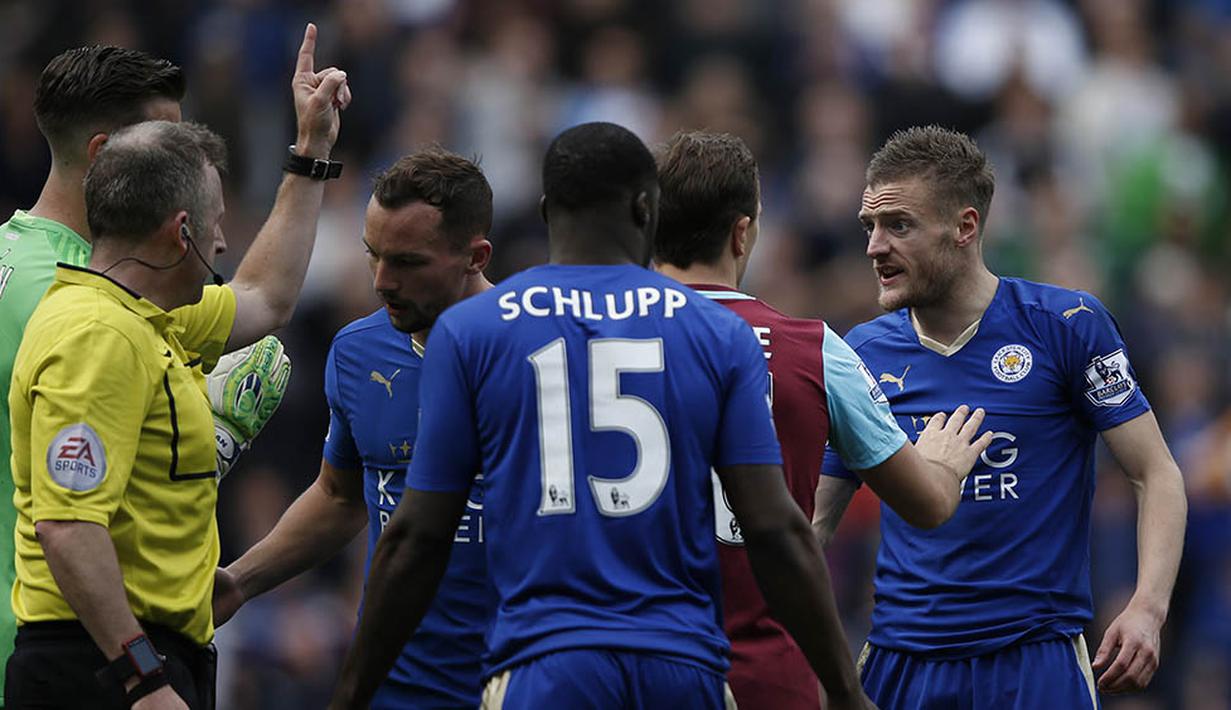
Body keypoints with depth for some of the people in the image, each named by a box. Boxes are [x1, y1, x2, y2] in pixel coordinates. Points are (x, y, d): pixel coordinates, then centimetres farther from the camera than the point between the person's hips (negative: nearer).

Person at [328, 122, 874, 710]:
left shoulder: (467, 332, 3)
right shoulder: (719, 335, 6)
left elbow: (417, 537, 2)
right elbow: (776, 530, 0)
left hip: (543, 661, -2)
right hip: (683, 663, 2)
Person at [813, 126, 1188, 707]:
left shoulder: (1068, 325, -4)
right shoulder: (863, 354, 6)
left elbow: (1156, 475, -2)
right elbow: (814, 520, 12)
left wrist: (1147, 609, -16)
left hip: (1036, 658, -3)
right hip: (901, 658, 3)